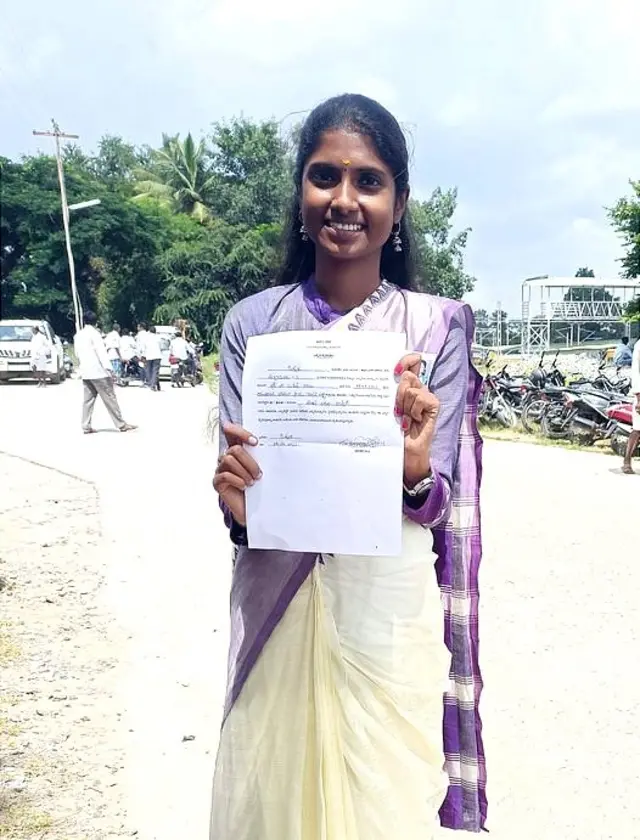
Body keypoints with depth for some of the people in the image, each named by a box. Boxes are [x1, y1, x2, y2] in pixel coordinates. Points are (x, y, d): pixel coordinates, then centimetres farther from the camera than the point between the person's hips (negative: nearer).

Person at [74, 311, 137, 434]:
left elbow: (77, 354, 18)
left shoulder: (78, 335, 12)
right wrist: (109, 368, -19)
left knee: (88, 399, 9)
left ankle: (86, 426, 5)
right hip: (98, 371, -7)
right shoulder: (94, 333, -9)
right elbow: (101, 352, -16)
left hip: (85, 372, 7)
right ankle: (121, 425, 0)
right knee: (110, 398, -3)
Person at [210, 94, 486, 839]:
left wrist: (415, 472, -28)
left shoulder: (438, 325, -5)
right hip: (275, 604, 2)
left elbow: (440, 504, -7)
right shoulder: (253, 322, -1)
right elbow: (237, 478, -2)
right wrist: (240, 504, -24)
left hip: (390, 610, -1)